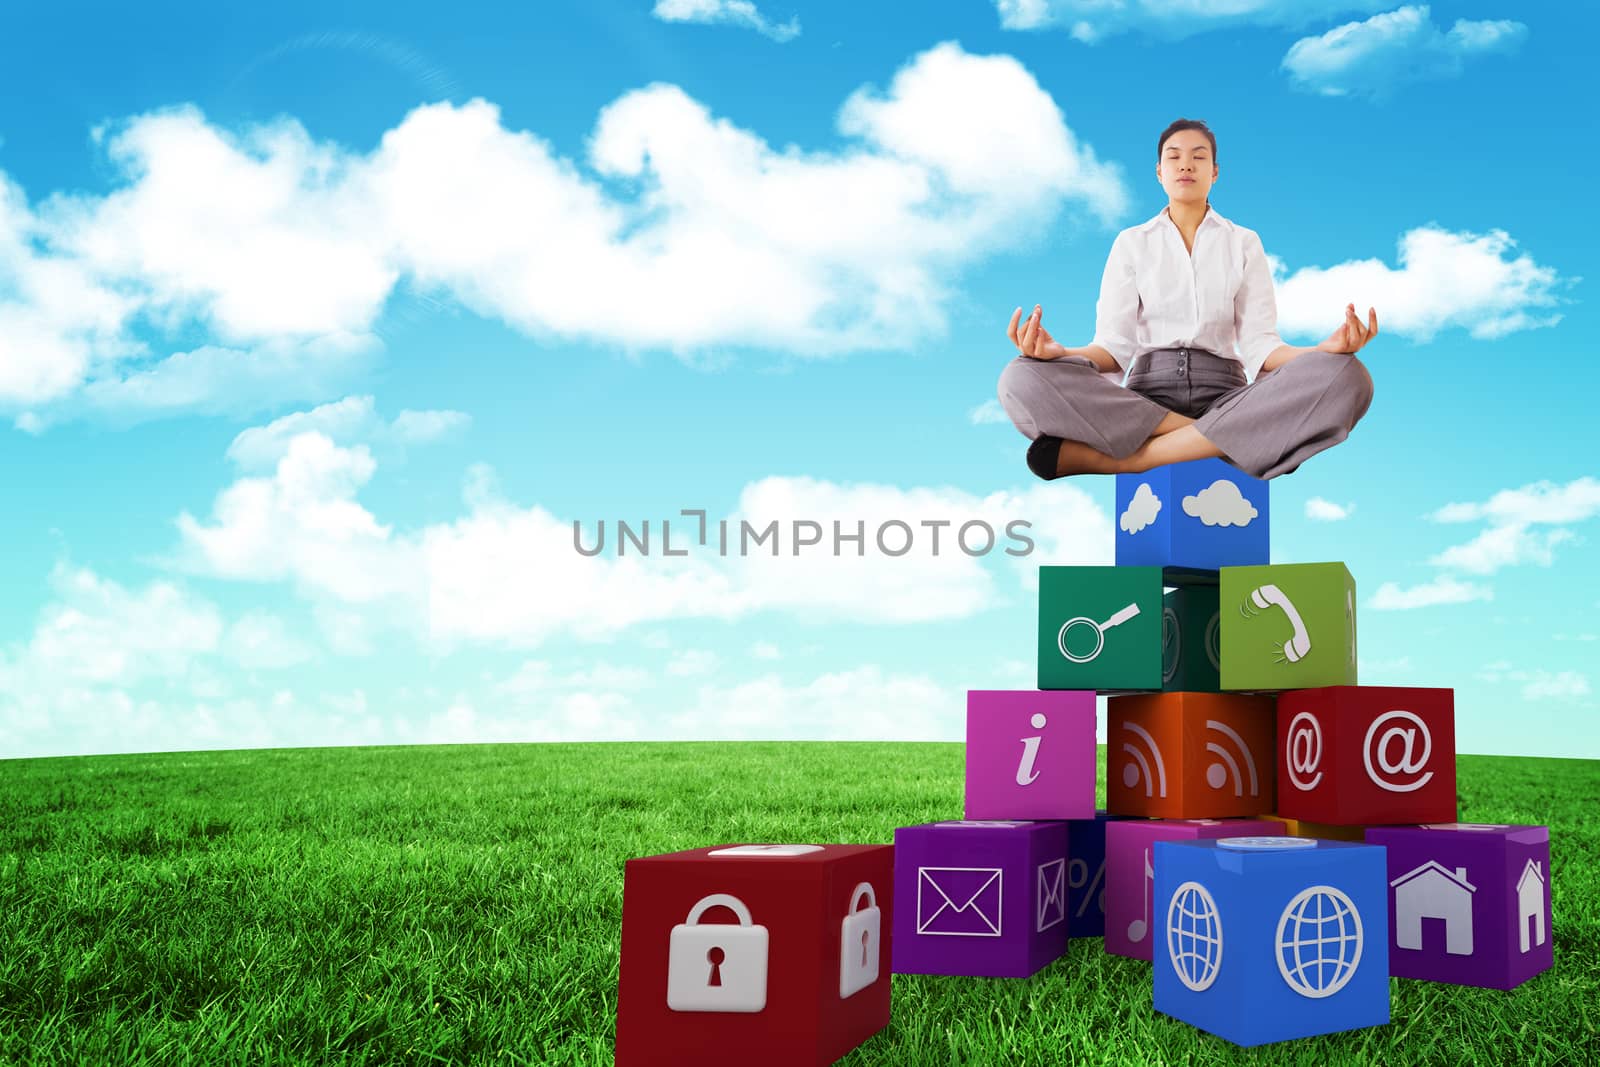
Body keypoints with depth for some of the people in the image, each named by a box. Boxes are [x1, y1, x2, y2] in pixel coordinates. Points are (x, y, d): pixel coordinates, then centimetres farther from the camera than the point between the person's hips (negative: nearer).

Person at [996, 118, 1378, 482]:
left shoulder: (1244, 243, 14)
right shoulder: (1131, 243, 13)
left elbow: (1259, 345, 4)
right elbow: (1113, 345, 3)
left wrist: (1325, 351, -18)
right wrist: (1059, 354, -19)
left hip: (1224, 396, 1)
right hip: (1146, 396, -1)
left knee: (1347, 378, -30)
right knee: (1023, 379, -30)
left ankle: (1128, 457, -32)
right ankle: (1221, 440, -26)